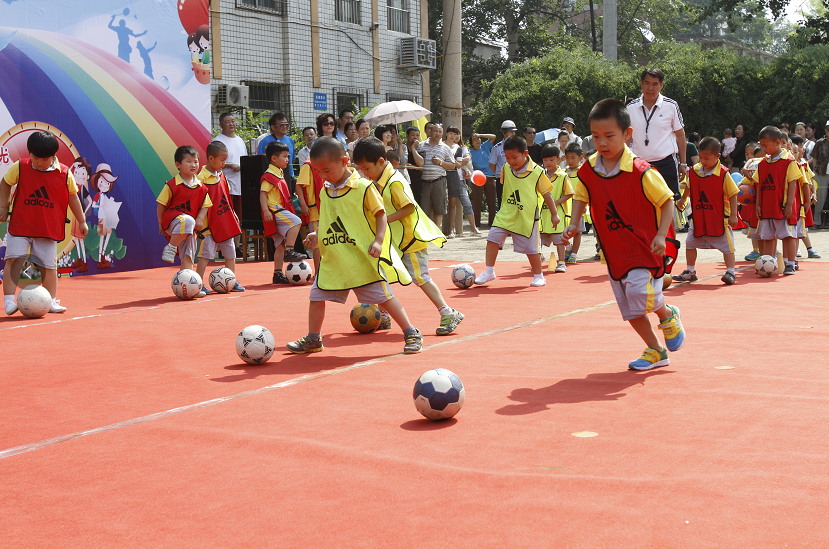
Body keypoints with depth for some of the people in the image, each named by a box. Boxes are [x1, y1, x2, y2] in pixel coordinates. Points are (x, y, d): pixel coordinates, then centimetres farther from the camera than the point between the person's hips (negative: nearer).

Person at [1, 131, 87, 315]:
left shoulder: (65, 173, -4)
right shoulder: (19, 167, -3)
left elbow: (72, 197, 8)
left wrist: (81, 221, 11)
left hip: (49, 229, 0)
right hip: (20, 226, 0)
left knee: (49, 265, 3)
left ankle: (51, 301, 16)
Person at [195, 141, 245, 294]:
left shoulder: (221, 175, 9)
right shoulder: (202, 178, -15)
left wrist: (232, 213, 21)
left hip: (225, 222, 8)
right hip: (210, 224, -8)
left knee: (230, 253, 12)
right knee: (206, 254, -7)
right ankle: (199, 284, -1)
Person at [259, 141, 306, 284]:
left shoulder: (280, 174, 19)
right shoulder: (269, 175, -11)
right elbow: (263, 193, -18)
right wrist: (265, 210, -27)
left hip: (281, 211, 10)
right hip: (274, 210, -10)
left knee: (280, 244, 8)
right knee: (296, 222, -27)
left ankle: (278, 274, 11)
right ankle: (289, 251, -28)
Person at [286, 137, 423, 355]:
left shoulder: (363, 187, -10)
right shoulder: (325, 192, 9)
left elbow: (381, 214, -8)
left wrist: (378, 241, -19)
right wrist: (317, 236, 4)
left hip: (363, 258, -6)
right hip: (333, 259, 6)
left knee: (382, 295, -1)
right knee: (317, 294, 6)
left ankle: (412, 334, 11)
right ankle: (313, 339, 22)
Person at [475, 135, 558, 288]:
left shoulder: (537, 172, -10)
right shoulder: (505, 169, 1)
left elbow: (546, 193, -2)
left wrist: (554, 214, 2)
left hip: (527, 216, -4)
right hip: (505, 215, 4)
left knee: (530, 247, 2)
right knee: (493, 237, -6)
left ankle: (538, 276, 21)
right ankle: (489, 272, 6)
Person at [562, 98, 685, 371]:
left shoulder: (641, 172, -19)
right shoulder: (588, 170, -4)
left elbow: (667, 201, -12)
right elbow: (581, 197, 14)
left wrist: (661, 235, -22)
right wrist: (573, 224, -1)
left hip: (644, 246, -5)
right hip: (614, 250, 6)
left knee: (640, 292, -23)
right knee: (629, 308, 9)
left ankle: (668, 315, 11)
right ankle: (656, 352, 25)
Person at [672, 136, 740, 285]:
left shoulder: (723, 174, -14)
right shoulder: (694, 171, 0)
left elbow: (733, 194, -10)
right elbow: (689, 186, 21)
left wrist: (733, 215, -13)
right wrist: (683, 199, 31)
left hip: (719, 218, -5)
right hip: (698, 217, 5)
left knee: (726, 245, -2)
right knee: (690, 243, 9)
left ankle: (731, 272, 5)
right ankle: (690, 272, 21)